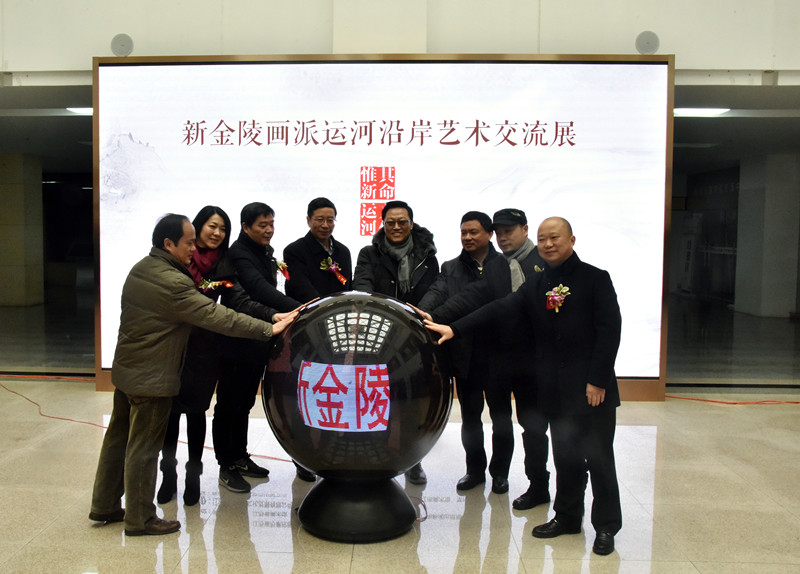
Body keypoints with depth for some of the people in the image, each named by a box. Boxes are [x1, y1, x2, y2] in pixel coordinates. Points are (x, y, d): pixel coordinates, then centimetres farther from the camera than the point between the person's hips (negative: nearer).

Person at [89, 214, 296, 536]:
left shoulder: (141, 269, 6)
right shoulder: (171, 282, -25)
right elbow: (216, 316, -27)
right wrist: (268, 329, -25)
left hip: (127, 370, 10)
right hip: (151, 378, -10)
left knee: (119, 437, 19)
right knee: (143, 448, 3)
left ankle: (105, 506, 33)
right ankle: (140, 519, 17)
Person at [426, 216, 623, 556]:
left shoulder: (595, 279, -3)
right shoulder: (536, 286, 10)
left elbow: (609, 330, -8)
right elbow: (498, 310, 0)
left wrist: (598, 381, -14)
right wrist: (454, 328, -11)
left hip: (592, 387, -4)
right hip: (556, 389, 4)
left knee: (598, 457, 4)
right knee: (565, 456, 13)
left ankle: (606, 527, 20)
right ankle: (567, 517, 30)